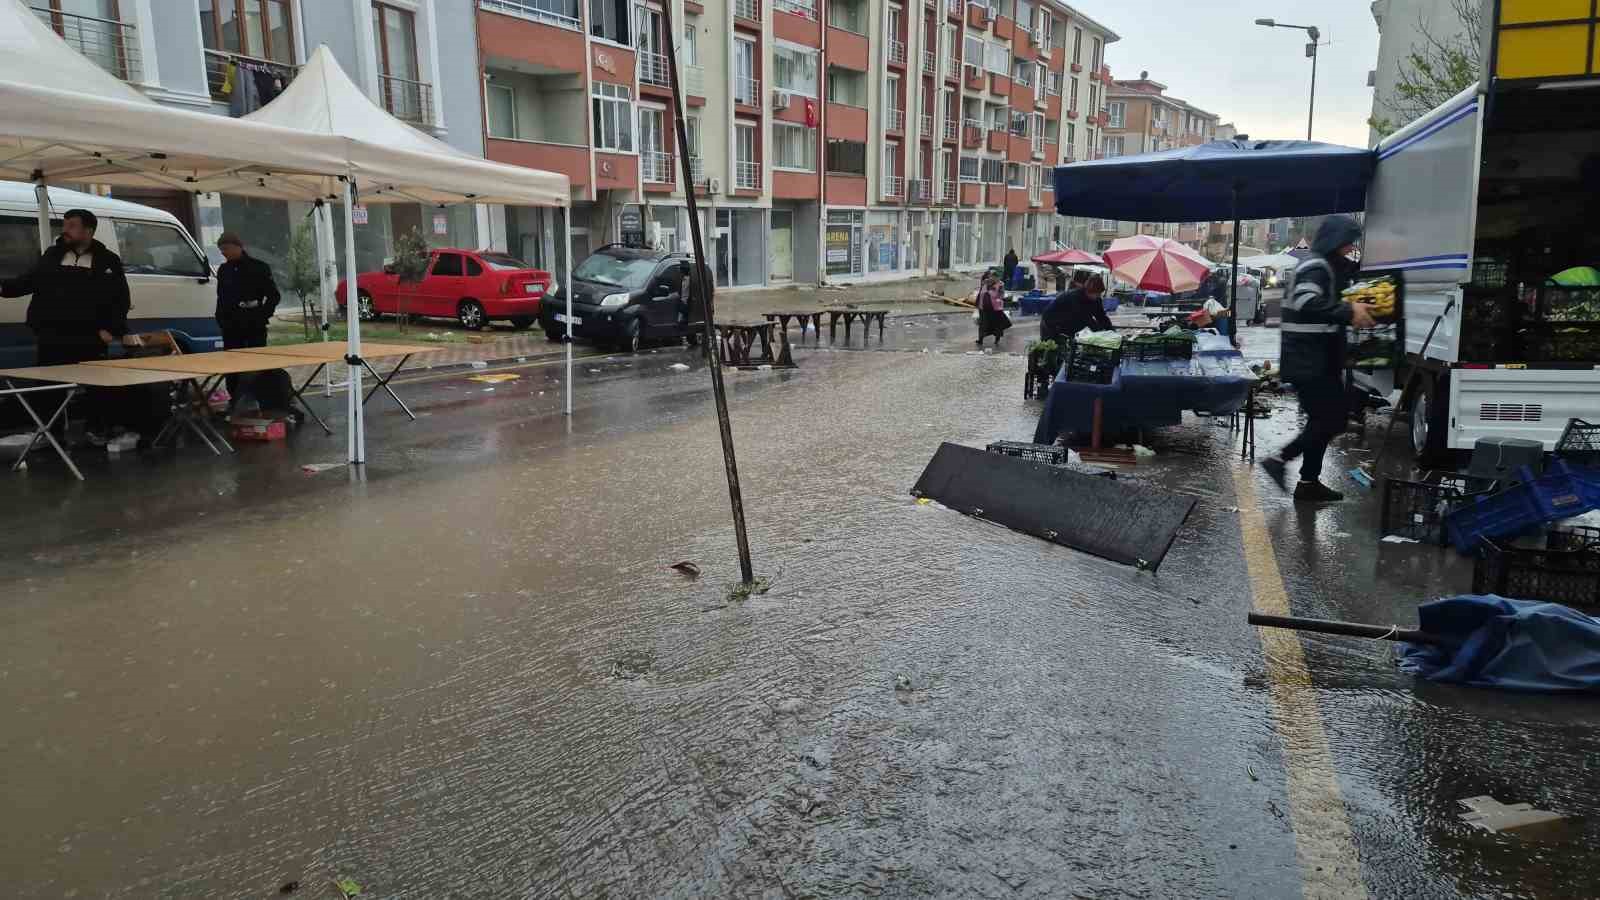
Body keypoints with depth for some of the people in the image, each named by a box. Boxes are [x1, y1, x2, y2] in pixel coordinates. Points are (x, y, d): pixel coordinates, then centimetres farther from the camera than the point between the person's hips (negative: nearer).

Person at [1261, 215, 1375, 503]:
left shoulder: (1329, 266, 18)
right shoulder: (1316, 267, -15)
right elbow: (1307, 302, -32)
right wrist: (1348, 311, -36)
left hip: (1319, 360, 11)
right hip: (1309, 361, -11)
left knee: (1324, 420, 13)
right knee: (1330, 421, -9)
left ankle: (1309, 482, 17)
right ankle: (1280, 460, -2)